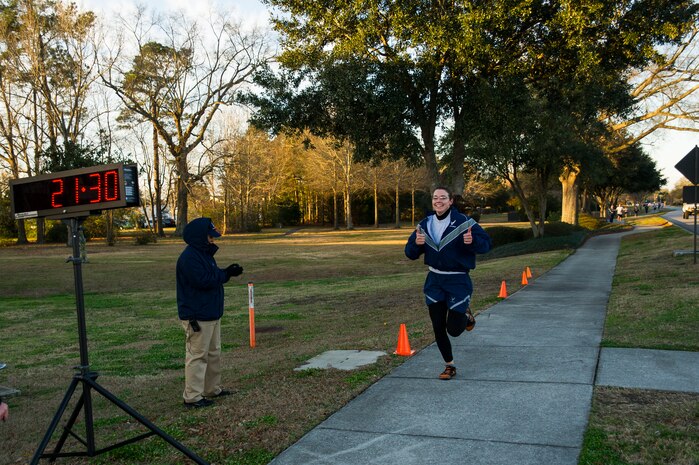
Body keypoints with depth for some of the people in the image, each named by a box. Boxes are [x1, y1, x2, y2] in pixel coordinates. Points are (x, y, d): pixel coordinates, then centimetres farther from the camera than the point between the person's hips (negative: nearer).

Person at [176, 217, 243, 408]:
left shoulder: (205, 253, 14)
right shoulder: (189, 257, -18)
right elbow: (202, 280, -25)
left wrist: (227, 272, -1)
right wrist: (226, 274, -16)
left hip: (211, 313, 11)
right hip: (197, 317, -11)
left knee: (213, 353, 18)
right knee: (197, 356, -5)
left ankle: (212, 389, 29)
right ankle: (192, 397, 2)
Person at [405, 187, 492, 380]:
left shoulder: (463, 222, -12)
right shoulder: (425, 225, 2)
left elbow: (486, 244, -10)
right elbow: (410, 253, 4)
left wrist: (472, 241, -32)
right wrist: (417, 243, -19)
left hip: (458, 281, -4)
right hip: (434, 281, 4)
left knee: (454, 329, -5)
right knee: (438, 328, 7)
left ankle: (465, 314, 30)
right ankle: (450, 366, 27)